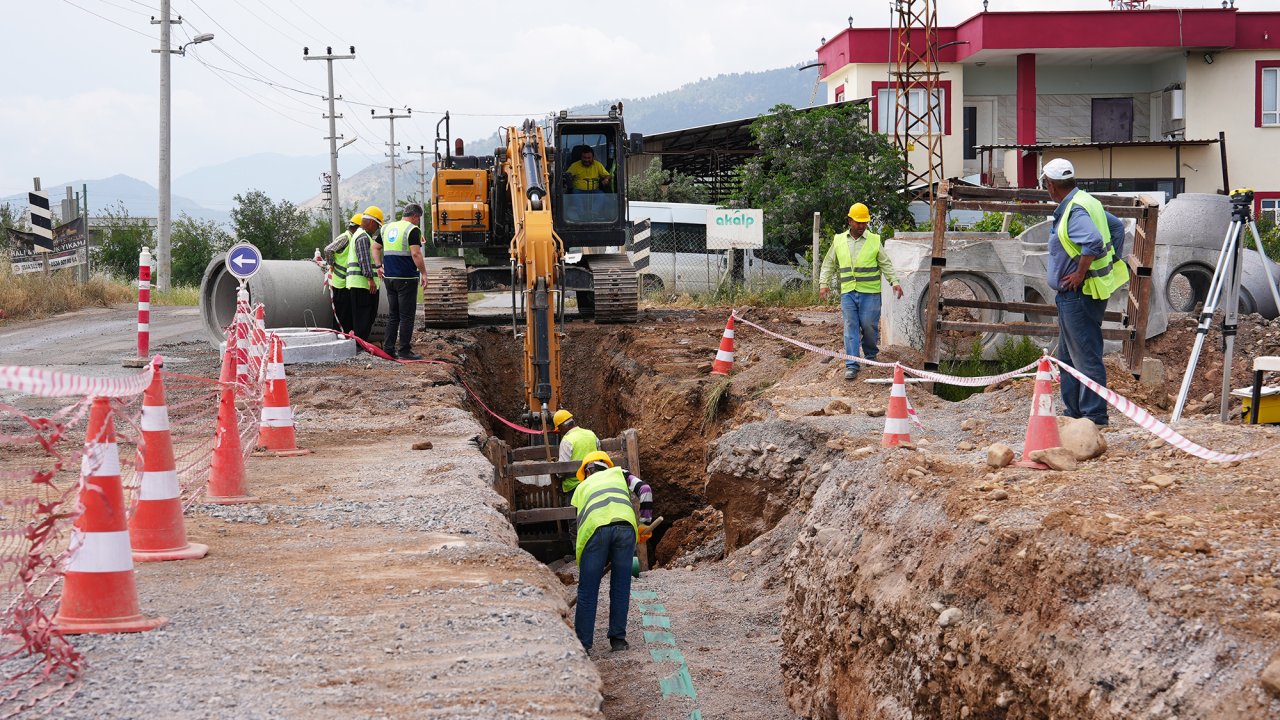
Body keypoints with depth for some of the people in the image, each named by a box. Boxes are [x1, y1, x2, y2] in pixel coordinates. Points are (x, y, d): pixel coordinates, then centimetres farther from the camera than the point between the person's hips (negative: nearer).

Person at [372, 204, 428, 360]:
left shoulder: (387, 228, 13)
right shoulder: (412, 230, -10)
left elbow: (375, 247, 18)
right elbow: (416, 254, -19)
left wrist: (378, 266, 16)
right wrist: (423, 273, -14)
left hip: (389, 277, 7)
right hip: (406, 278, -7)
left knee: (393, 315, 15)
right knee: (407, 316, -1)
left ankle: (388, 348, 14)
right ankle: (404, 351, -1)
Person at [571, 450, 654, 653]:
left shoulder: (581, 488, 33)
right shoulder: (619, 474, 32)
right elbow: (644, 490, 14)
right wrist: (645, 522, 21)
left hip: (596, 528, 0)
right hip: (625, 526, 0)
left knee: (587, 591, 7)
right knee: (621, 588, 13)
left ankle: (582, 643, 9)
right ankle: (618, 639, 17)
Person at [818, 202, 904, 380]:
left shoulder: (874, 241, 3)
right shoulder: (838, 241, 9)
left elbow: (886, 264, 4)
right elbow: (828, 264, 15)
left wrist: (894, 282, -9)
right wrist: (824, 283, 2)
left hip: (870, 293, -1)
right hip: (847, 292, 2)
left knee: (869, 326, 1)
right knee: (850, 328, -3)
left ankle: (870, 355, 28)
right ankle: (851, 365, -4)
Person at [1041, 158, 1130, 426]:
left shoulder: (1074, 210, -19)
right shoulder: (1088, 202, 13)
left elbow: (1093, 241, -35)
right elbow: (1117, 228, 24)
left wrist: (1080, 273, -24)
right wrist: (1110, 262, 21)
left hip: (1079, 293, -11)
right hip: (1073, 295, 11)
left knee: (1086, 356, -7)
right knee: (1068, 356, 18)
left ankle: (1095, 416, -5)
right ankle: (1073, 412, 25)